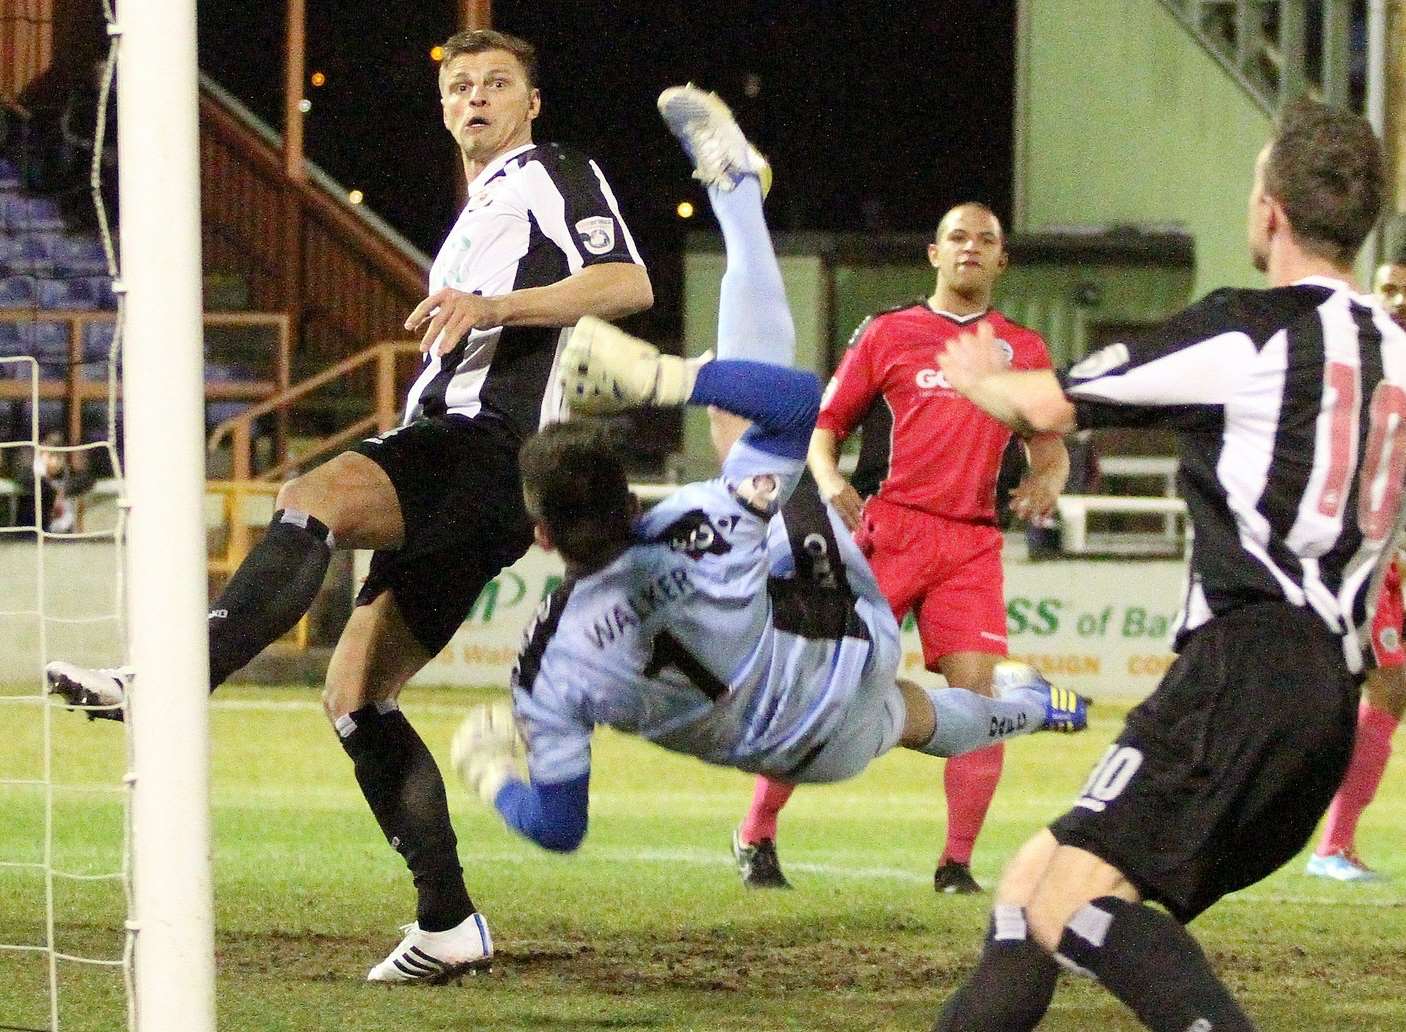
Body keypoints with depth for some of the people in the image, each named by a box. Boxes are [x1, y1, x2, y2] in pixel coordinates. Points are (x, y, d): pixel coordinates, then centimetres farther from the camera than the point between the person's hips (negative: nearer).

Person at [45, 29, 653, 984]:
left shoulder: (558, 176, 8)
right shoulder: (472, 224, 36)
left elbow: (628, 285, -9)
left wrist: (492, 307, -18)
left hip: (489, 440, -10)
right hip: (446, 461, 10)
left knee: (312, 500, -34)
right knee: (356, 697, 3)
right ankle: (448, 925, 1)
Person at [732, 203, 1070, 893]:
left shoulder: (1023, 351, 15)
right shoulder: (887, 333, 8)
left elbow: (1051, 446, 21)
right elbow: (825, 423, 10)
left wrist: (1044, 482, -3)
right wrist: (829, 480, -11)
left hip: (973, 544, 2)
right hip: (888, 527, -2)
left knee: (976, 692, -10)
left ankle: (956, 864, -2)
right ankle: (755, 838, 6)